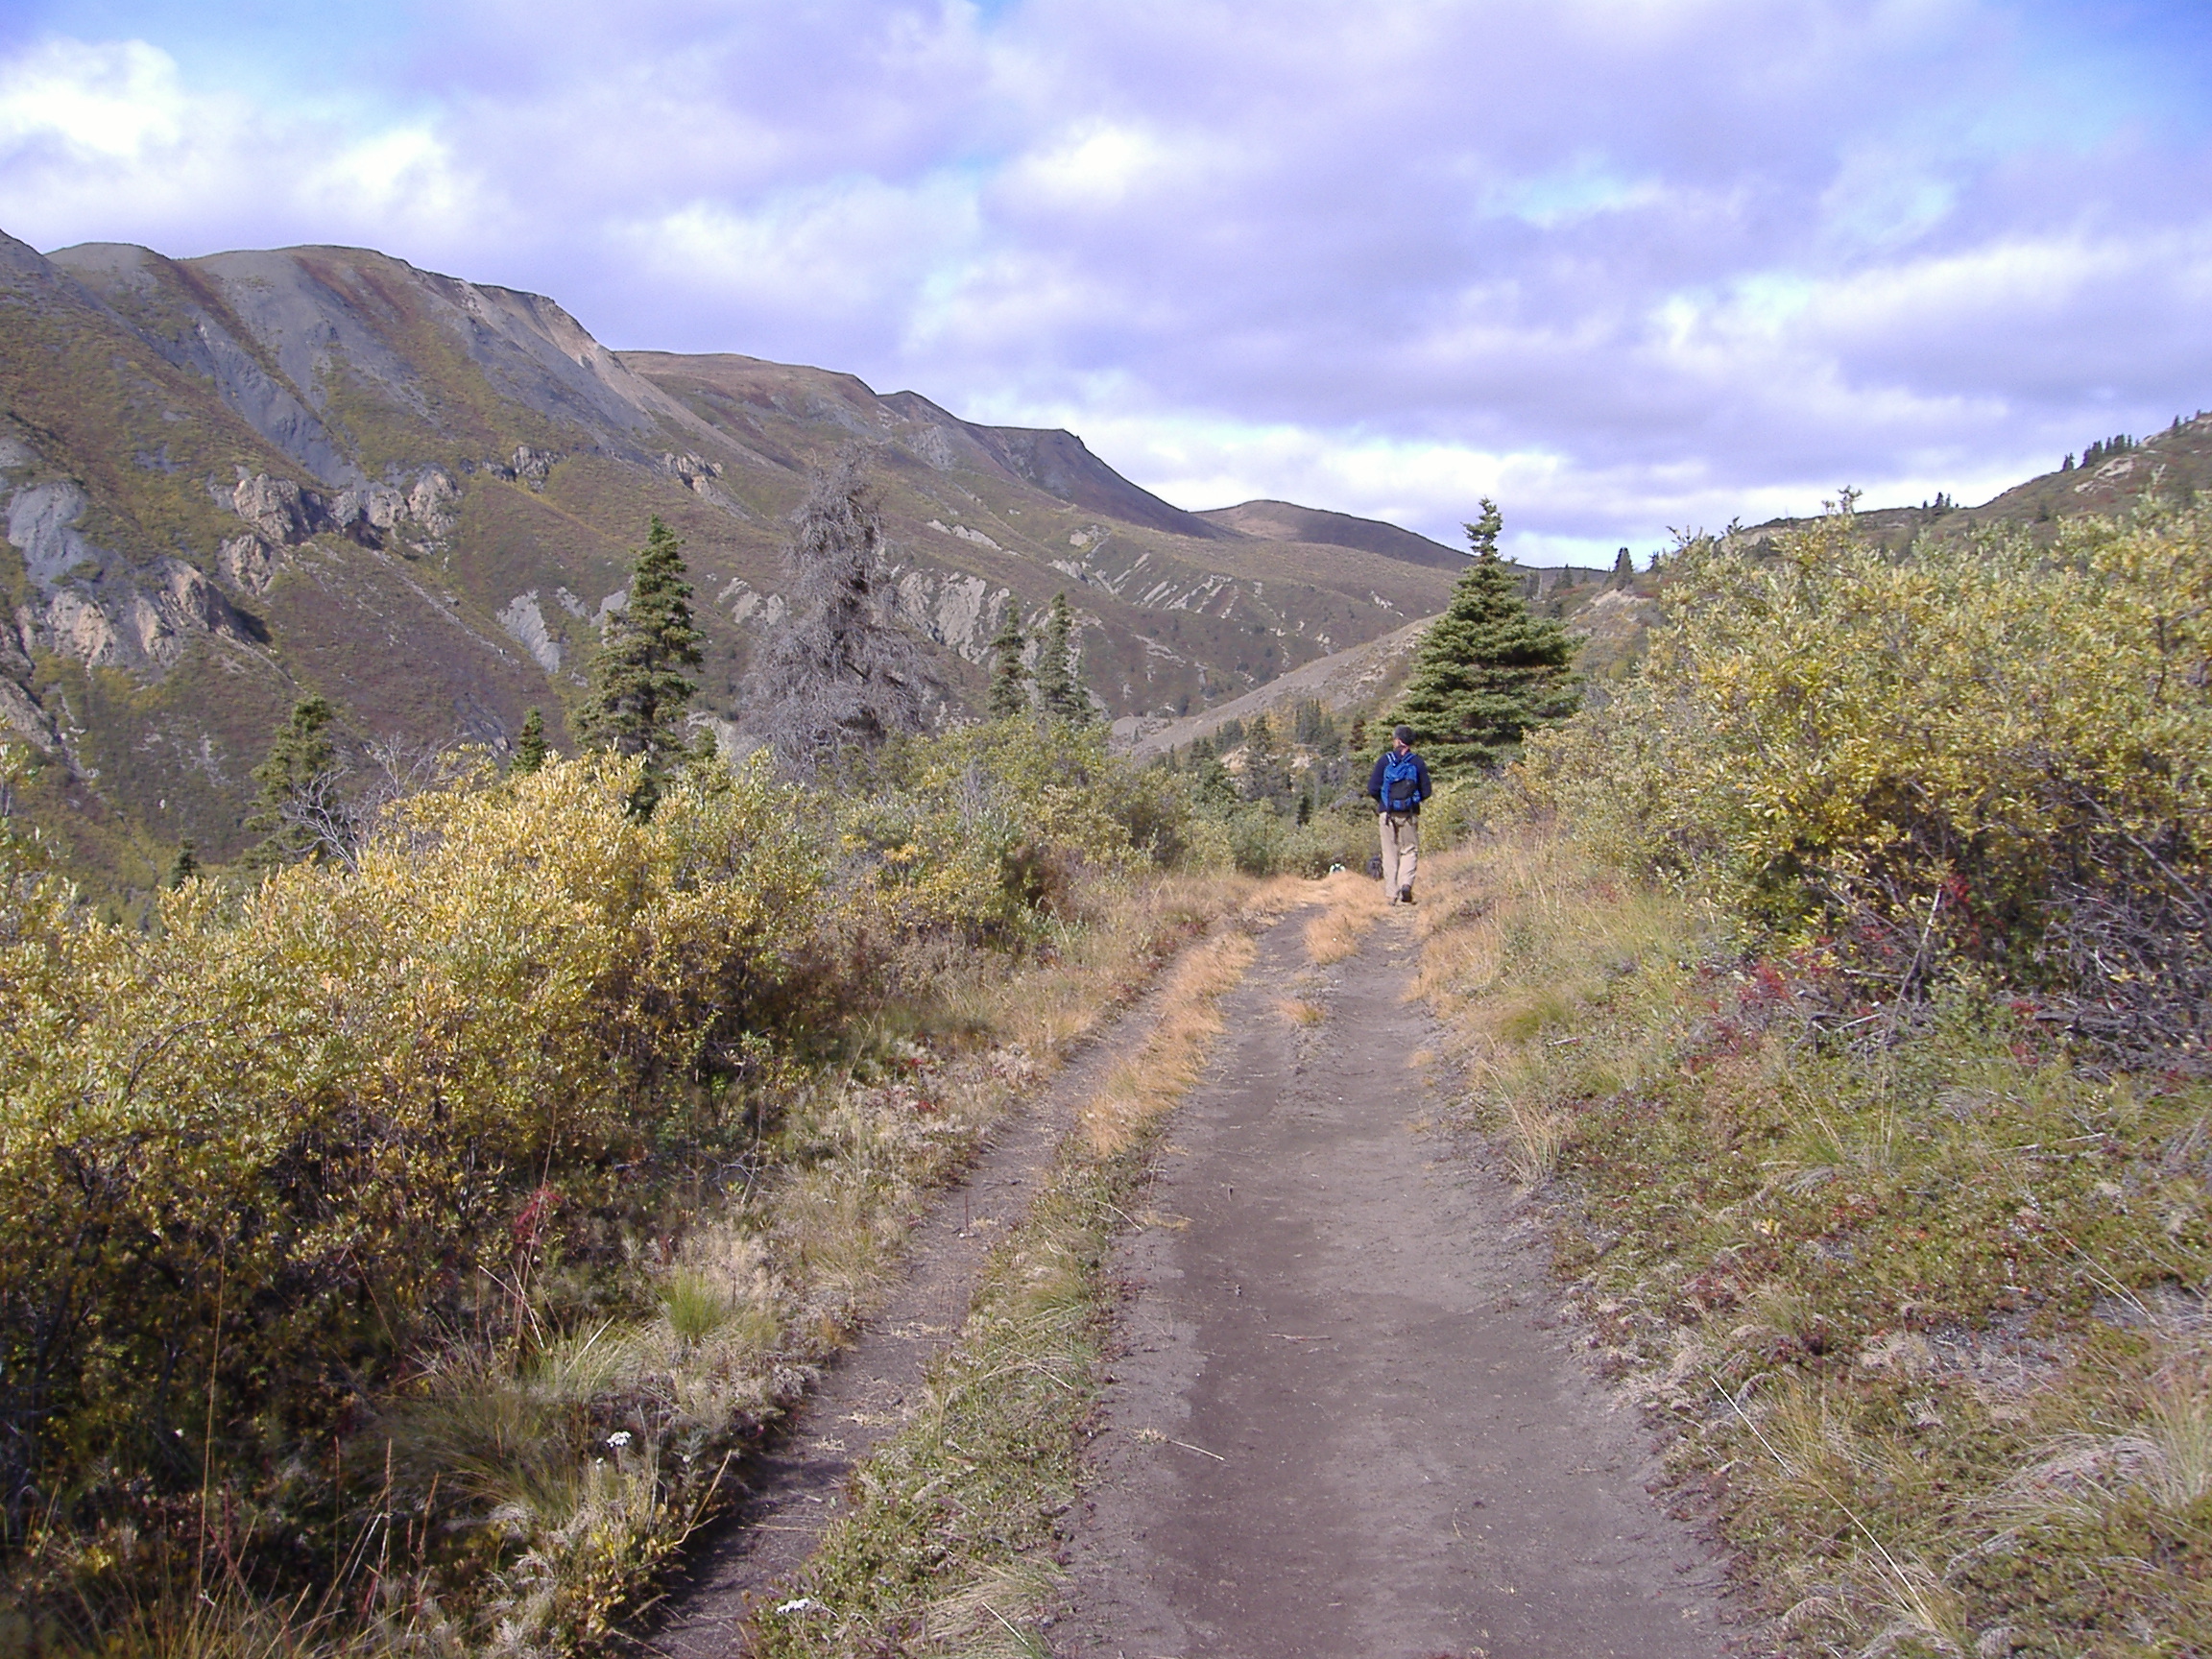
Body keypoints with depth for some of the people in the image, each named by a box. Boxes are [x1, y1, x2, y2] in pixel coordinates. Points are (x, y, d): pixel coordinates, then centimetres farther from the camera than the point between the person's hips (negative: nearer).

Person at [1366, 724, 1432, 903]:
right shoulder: (1418, 762, 1)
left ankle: (1393, 893, 4)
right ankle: (1406, 883, -16)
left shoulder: (1384, 760, -1)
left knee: (1390, 853, 6)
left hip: (1388, 813, 0)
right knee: (1410, 850, 8)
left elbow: (1372, 788, -3)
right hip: (1410, 814, 0)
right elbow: (1426, 792, 2)